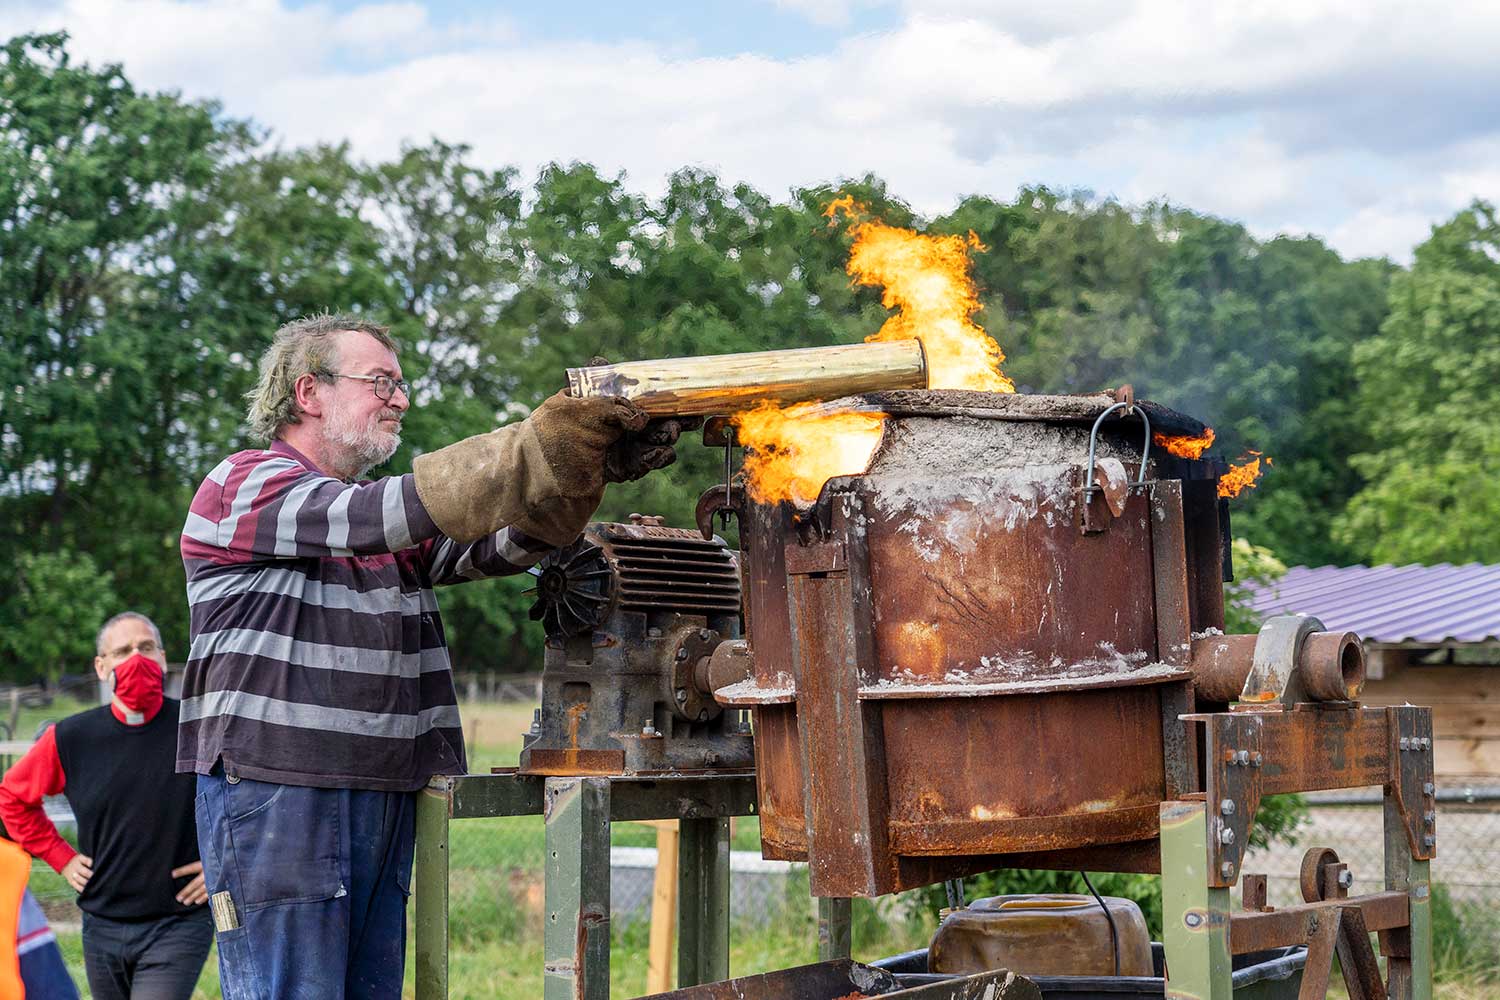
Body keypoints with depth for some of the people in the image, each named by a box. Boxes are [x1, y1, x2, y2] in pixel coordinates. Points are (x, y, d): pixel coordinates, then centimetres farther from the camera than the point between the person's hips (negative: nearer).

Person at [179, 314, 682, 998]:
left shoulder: (381, 521, 19)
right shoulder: (243, 486, -4)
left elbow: (500, 541, 3)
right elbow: (379, 515, -20)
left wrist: (588, 460, -17)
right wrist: (550, 441, -24)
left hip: (382, 802, 8)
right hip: (276, 795, -8)